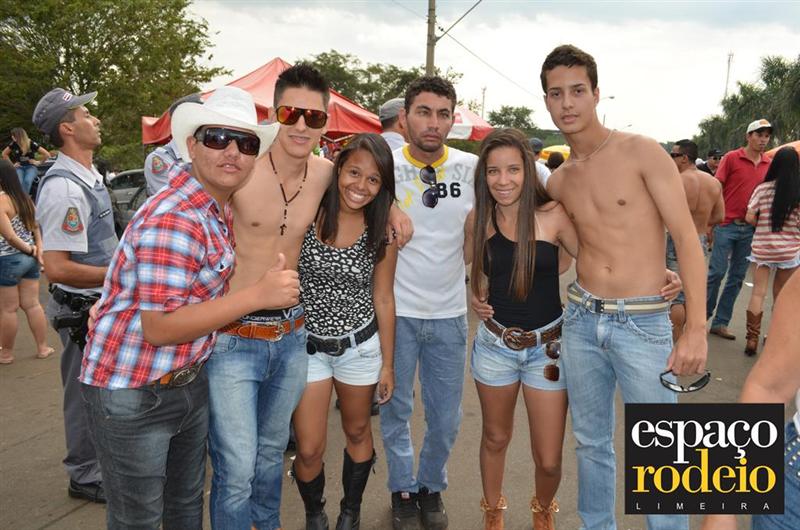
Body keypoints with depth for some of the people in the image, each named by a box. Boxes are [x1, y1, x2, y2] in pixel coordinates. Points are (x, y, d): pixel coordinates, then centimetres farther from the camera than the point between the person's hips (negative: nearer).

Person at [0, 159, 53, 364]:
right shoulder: (25, 199, 9)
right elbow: (35, 227, 10)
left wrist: (28, 249, -7)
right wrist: (37, 249, 0)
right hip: (29, 259, 8)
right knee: (32, 304, 12)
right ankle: (43, 348, 17)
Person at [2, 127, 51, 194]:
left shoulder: (31, 144, -10)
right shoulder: (14, 144, -2)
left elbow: (47, 154, -8)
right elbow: (4, 154, 16)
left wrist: (39, 162, -1)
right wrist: (12, 164, 9)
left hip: (30, 167, -2)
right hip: (19, 167, 2)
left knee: (27, 181, -33)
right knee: (19, 182, -29)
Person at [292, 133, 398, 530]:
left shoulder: (382, 231, -7)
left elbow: (382, 298, 0)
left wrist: (388, 364, 4)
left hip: (361, 345, 2)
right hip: (307, 345, -1)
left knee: (357, 432, 19)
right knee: (309, 450, 3)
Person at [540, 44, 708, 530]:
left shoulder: (642, 152, -7)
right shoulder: (558, 182, 8)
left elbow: (687, 238, -11)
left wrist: (696, 328, -17)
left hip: (643, 323, -4)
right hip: (581, 320, 5)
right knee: (591, 444, 17)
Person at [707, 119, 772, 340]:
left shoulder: (769, 164, 9)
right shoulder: (732, 158, -3)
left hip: (750, 229, 5)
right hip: (727, 224, -4)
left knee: (737, 278, 7)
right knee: (717, 272, -4)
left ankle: (720, 323, 15)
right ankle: (703, 313, 13)